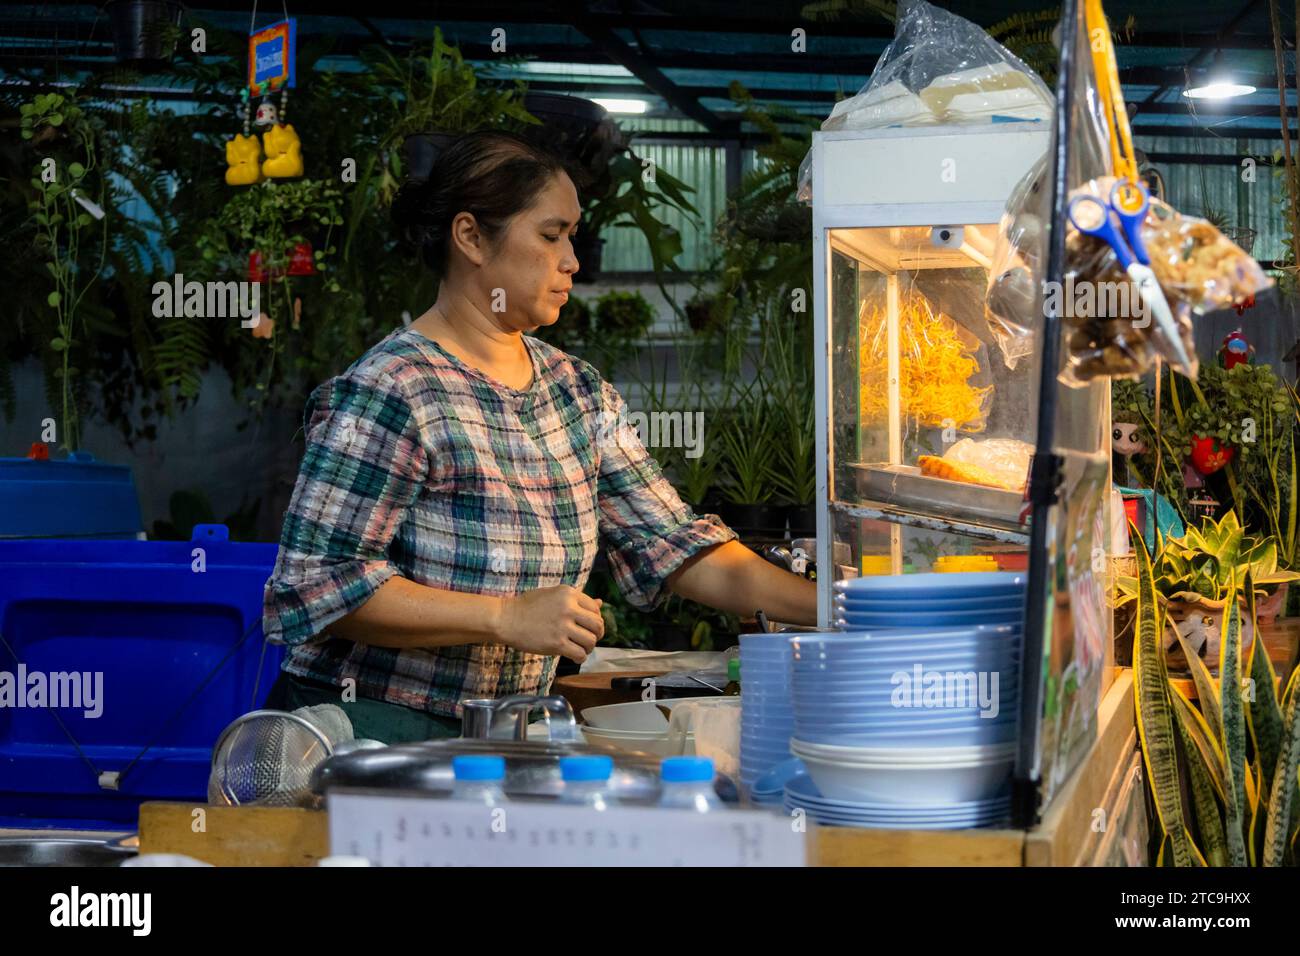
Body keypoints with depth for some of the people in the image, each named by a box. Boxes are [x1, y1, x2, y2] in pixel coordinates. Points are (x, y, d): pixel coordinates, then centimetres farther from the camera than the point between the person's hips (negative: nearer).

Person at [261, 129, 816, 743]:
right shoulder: (392, 393, -14)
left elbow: (672, 543, 9)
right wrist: (508, 617, -22)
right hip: (369, 737, -7)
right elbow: (318, 586, -17)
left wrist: (827, 608, -1)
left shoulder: (578, 393, 10)